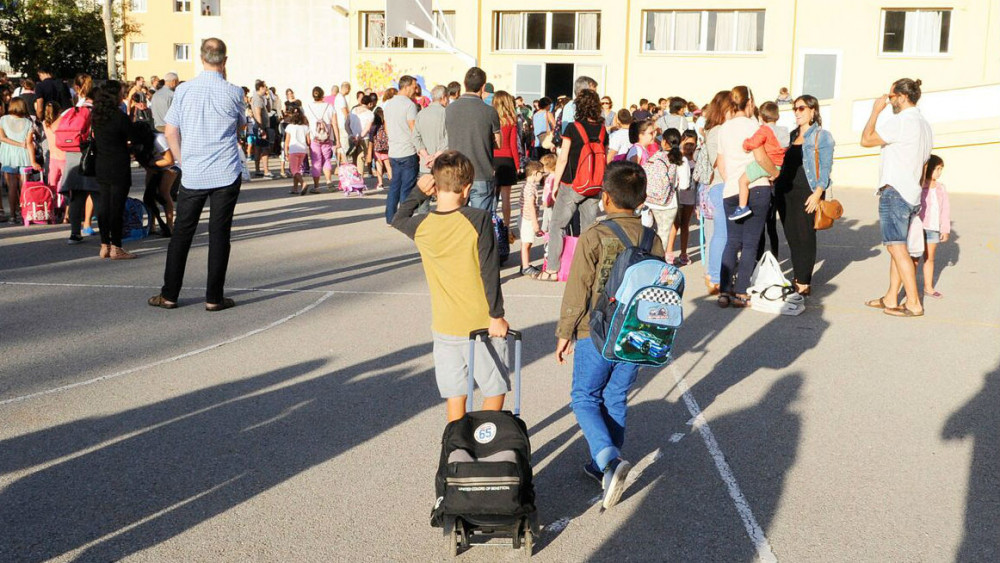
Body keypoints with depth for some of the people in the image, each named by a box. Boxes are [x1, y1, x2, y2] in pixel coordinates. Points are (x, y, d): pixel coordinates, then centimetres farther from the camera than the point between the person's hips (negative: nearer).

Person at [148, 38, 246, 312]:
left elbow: (171, 132, 4)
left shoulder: (183, 90, 0)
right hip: (227, 174, -1)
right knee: (219, 234, 3)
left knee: (182, 233, 9)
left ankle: (169, 295, 15)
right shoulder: (233, 92, -4)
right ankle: (214, 298, 5)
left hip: (192, 174, 2)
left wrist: (183, 160, 16)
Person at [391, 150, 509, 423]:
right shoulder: (478, 219, -14)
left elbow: (398, 219, 21)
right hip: (482, 322, -3)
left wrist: (418, 192, 12)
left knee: (455, 395, 13)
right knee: (495, 390, 13)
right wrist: (496, 315, -7)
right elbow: (490, 271, -14)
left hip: (445, 326, 3)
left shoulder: (421, 226, -4)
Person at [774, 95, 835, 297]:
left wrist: (817, 193, -16)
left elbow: (826, 167, -7)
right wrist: (777, 186, 11)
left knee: (805, 237, -5)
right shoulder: (792, 136, 18)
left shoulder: (822, 136, -1)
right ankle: (797, 279, 17)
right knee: (791, 237, 7)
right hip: (785, 192, 6)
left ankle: (804, 283, 0)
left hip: (807, 193, -6)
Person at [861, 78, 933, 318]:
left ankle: (913, 303, -10)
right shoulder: (925, 125, 18)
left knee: (897, 248, -10)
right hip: (912, 195, 10)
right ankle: (891, 298, 16)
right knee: (896, 248, 12)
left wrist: (876, 110, -5)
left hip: (894, 192, -10)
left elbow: (866, 140, -14)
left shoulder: (901, 121, -14)